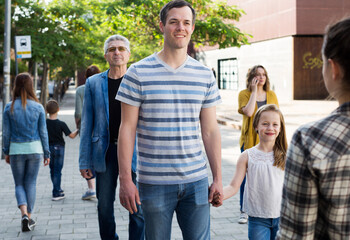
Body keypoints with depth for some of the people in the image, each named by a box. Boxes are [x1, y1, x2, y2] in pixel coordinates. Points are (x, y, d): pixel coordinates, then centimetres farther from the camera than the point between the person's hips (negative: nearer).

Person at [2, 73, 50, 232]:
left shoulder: (9, 107, -5)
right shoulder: (38, 107, -4)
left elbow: (6, 133, -1)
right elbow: (43, 132, 0)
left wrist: (6, 152, 10)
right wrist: (47, 153, 7)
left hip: (16, 150, 0)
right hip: (34, 149, 1)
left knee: (19, 184, 10)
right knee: (31, 183, 12)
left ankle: (24, 214, -10)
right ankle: (29, 218, 15)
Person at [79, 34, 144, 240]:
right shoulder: (93, 83, 7)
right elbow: (87, 124, 7)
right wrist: (85, 162, 2)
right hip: (106, 152, 2)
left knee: (137, 208, 1)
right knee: (104, 207, 9)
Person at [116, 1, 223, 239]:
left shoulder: (205, 75, 7)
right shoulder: (139, 73, -3)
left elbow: (210, 131, 9)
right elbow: (127, 129, -3)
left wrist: (218, 178, 6)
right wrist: (125, 180, -7)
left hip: (196, 181, 3)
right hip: (154, 183, -2)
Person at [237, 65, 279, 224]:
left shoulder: (271, 95, 8)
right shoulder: (244, 94, -2)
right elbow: (248, 112, -20)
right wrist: (254, 91, -14)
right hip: (249, 141, -3)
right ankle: (244, 211, 9)